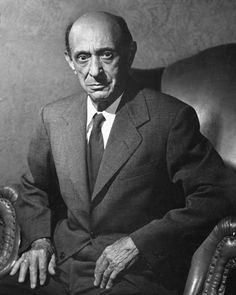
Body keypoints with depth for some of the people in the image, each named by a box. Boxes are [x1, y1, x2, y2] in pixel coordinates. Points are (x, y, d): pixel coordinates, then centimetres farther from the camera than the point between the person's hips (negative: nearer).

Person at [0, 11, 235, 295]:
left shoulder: (171, 118, -9)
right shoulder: (52, 117, 7)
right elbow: (34, 188, 19)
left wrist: (138, 243, -15)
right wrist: (39, 239, -1)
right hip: (58, 264, 4)